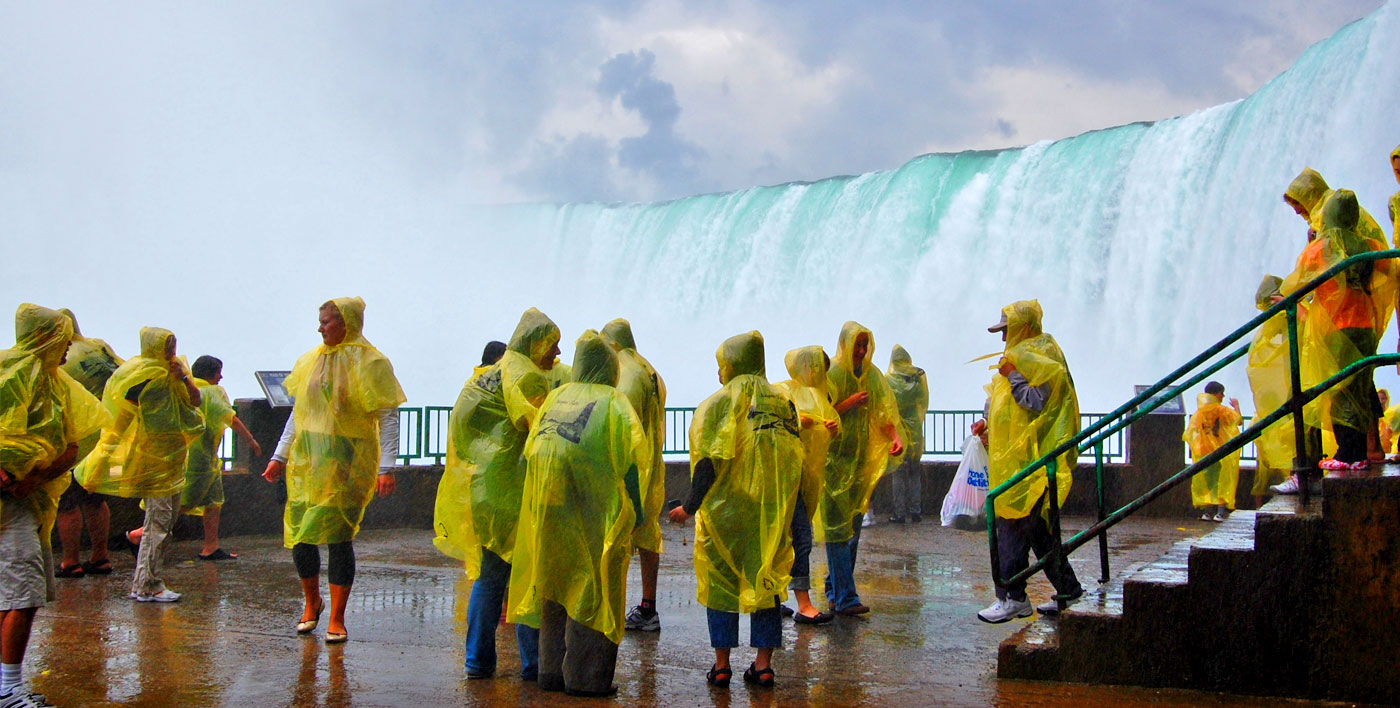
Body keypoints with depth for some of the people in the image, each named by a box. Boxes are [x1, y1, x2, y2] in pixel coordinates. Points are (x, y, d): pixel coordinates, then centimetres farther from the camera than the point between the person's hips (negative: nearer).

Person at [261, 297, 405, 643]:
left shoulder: (370, 363, -4)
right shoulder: (310, 360, 13)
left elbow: (389, 417, -7)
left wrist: (387, 467, -14)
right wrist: (280, 456, 16)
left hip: (347, 464, -5)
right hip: (306, 460, 5)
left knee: (338, 536, -7)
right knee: (298, 533, 3)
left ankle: (337, 619, 3)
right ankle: (311, 602, 27)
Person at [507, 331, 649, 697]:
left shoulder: (556, 397, 14)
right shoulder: (614, 401, 1)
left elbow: (531, 449, 11)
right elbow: (630, 455, -9)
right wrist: (635, 506, -5)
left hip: (548, 500, 5)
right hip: (595, 508, -5)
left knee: (556, 582, 13)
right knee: (593, 582, 1)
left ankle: (552, 670, 18)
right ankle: (585, 675, 0)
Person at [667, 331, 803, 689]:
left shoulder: (718, 403, -7)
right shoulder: (783, 403, 6)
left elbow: (708, 462, -11)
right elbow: (794, 461, 6)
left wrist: (690, 507, -3)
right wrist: (782, 506, 13)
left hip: (726, 509, -4)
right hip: (772, 511, 4)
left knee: (721, 581, 6)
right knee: (765, 580, 10)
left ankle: (721, 665, 7)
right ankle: (763, 664, 10)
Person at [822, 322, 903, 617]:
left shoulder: (871, 375, 9)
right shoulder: (831, 373, -8)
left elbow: (883, 411, 4)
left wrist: (895, 435, -14)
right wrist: (849, 404, -21)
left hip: (862, 459, 6)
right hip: (834, 459, -6)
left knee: (854, 524, 10)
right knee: (839, 526, -9)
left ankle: (834, 590, 22)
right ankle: (845, 597, -11)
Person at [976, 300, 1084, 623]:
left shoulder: (1036, 357, -10)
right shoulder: (1021, 355, 20)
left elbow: (1038, 401, -20)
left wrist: (1012, 376, -13)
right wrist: (991, 423, 15)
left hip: (1027, 460, -10)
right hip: (1015, 457, 10)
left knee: (1012, 525, -12)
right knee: (1037, 527, 12)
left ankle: (1012, 597, -12)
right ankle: (1068, 590, 18)